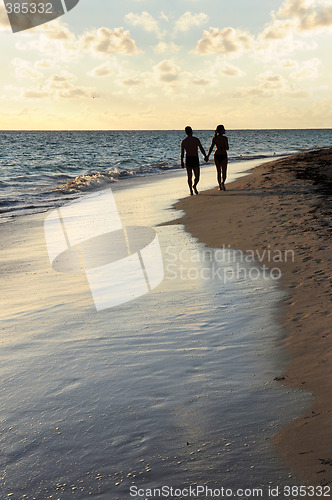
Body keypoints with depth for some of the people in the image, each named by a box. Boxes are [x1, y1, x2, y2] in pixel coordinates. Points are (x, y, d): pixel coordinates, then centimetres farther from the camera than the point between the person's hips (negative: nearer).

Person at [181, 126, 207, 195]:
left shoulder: (183, 141, 1)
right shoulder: (196, 140, -8)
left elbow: (182, 153, 4)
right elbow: (202, 149, -6)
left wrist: (182, 162, 13)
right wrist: (205, 156, 10)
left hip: (188, 159, 2)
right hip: (195, 159, -2)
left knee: (189, 177, 10)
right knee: (197, 176, 7)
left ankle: (191, 190, 1)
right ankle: (194, 185, -20)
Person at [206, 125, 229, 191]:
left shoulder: (214, 138, -1)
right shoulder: (225, 138, -11)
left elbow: (211, 148, -6)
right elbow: (227, 148, -9)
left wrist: (207, 156, -3)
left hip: (216, 155, 3)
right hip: (223, 156, -3)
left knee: (218, 172, 15)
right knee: (224, 172, 3)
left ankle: (220, 186, 17)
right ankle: (223, 182, -25)